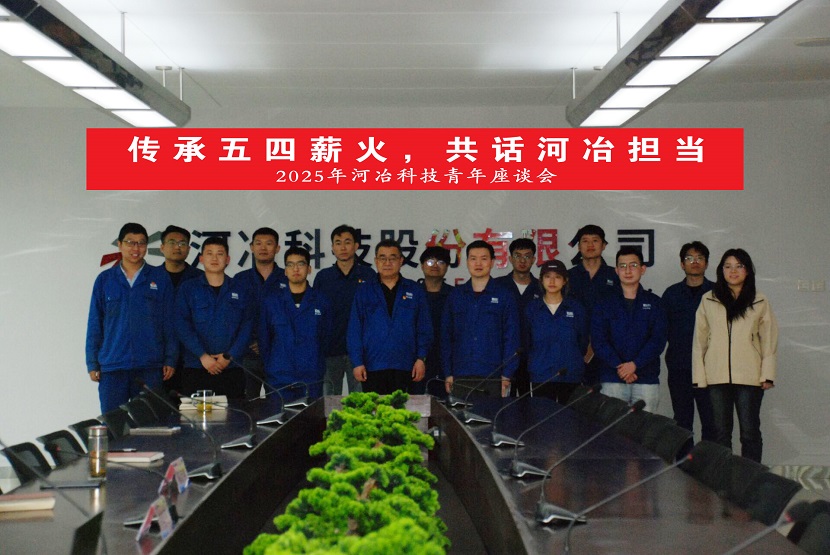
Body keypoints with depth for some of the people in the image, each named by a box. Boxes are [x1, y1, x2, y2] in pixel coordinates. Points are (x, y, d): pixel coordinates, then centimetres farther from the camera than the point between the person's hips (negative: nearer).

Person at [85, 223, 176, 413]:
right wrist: (92, 363, 4)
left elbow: (169, 323, 6)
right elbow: (94, 324, 9)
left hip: (150, 368, 0)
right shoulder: (105, 280, 8)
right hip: (112, 367, 1)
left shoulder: (160, 279, 6)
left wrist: (170, 360, 0)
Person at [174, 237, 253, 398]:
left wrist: (230, 356, -9)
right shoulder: (188, 289, 8)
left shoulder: (240, 291, 12)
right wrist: (202, 355, -12)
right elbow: (182, 325, -2)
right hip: (195, 368, -1)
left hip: (231, 368, 1)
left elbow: (247, 326, 4)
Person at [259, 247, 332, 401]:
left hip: (312, 381, 0)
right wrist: (271, 368, 8)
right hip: (279, 380, 0)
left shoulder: (321, 302, 7)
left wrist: (315, 364, 7)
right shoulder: (271, 302, 8)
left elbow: (326, 338, 11)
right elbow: (264, 339, 11)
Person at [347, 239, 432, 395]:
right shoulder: (364, 291, 9)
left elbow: (424, 328, 9)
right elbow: (354, 330, 5)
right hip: (372, 368, 0)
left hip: (404, 367, 0)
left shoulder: (415, 291, 10)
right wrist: (357, 362, -3)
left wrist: (421, 358, 0)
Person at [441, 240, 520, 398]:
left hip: (493, 379, -2)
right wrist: (448, 373, 4)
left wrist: (507, 375, -6)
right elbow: (446, 336, 11)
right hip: (461, 378, 2)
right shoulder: (456, 295, 11)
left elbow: (512, 338, 1)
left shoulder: (504, 296, 5)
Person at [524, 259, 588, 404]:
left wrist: (573, 362, 9)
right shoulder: (532, 308, 6)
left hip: (571, 376, 0)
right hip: (540, 376, 0)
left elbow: (583, 343, 11)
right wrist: (533, 363, 7)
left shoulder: (576, 308, 6)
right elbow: (526, 343, 11)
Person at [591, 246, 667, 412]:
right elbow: (599, 341, 0)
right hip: (612, 380, 0)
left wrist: (634, 364, -12)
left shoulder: (654, 303, 11)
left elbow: (658, 339, 0)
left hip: (646, 379, 0)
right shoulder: (605, 305, 11)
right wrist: (619, 367, -13)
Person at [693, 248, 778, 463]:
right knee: (721, 432, 7)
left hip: (749, 377, -1)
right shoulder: (708, 301, 7)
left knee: (750, 432, 1)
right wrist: (698, 375, 0)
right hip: (717, 377, 1)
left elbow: (769, 340, 6)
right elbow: (699, 340, 6)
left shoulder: (760, 303, 6)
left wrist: (767, 374, -3)